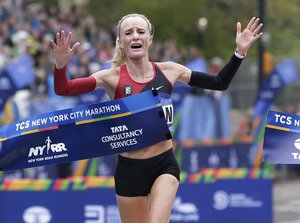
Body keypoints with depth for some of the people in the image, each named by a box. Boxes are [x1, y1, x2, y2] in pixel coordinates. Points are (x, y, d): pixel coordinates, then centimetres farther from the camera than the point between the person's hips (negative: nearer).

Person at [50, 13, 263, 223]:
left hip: (165, 165, 0)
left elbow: (220, 83, 11)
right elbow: (63, 89, -16)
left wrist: (240, 52, -1)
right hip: (129, 168, 0)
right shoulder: (112, 77, -5)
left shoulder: (168, 71, 2)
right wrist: (60, 65, -36)